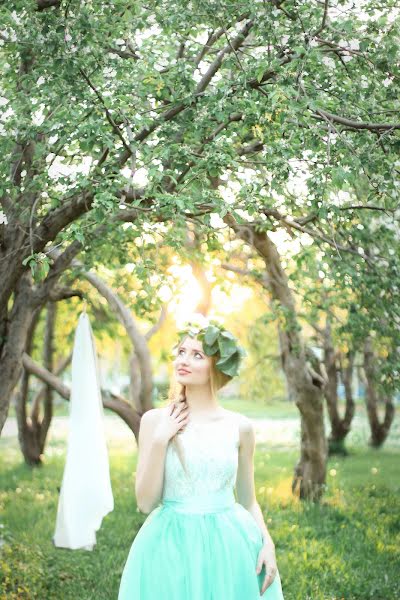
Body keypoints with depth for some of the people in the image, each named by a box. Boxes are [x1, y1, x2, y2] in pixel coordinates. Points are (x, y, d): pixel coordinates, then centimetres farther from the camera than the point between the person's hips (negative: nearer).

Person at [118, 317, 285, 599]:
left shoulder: (240, 427, -1)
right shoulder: (155, 420, -4)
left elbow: (249, 501, 9)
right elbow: (146, 503, -6)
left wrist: (267, 543, -7)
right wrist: (160, 440, -15)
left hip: (231, 546, 1)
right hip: (171, 547, -1)